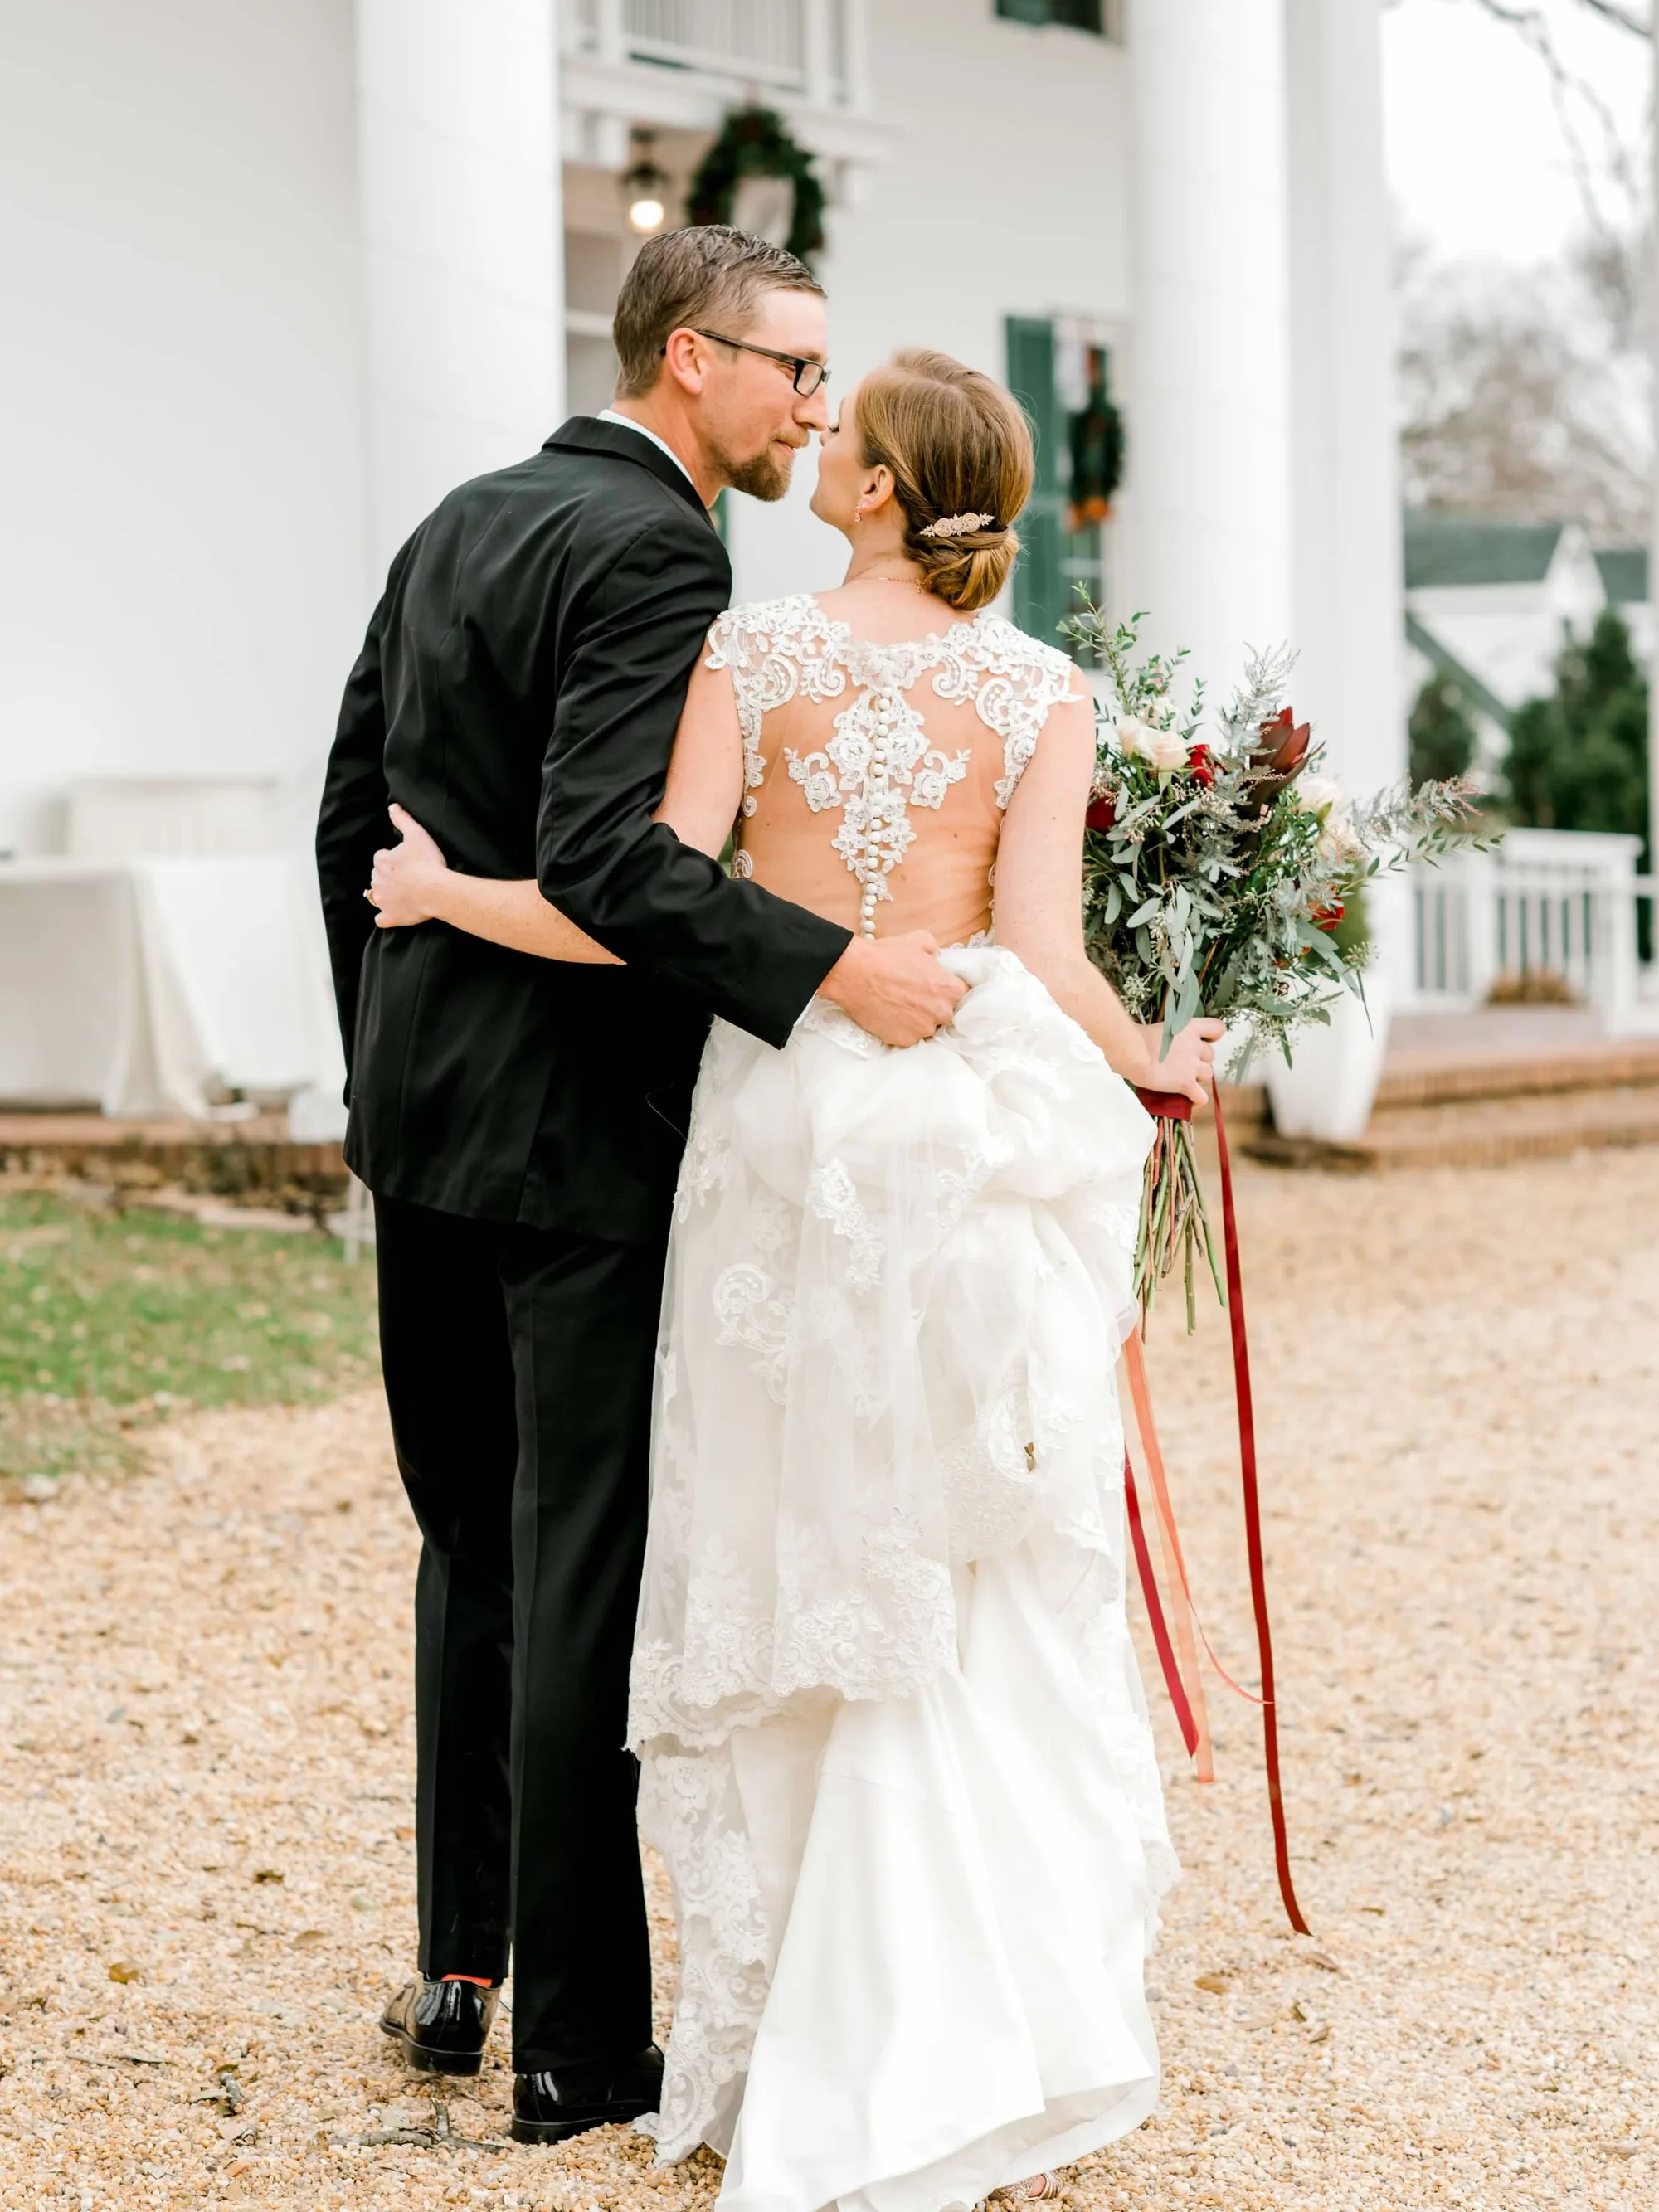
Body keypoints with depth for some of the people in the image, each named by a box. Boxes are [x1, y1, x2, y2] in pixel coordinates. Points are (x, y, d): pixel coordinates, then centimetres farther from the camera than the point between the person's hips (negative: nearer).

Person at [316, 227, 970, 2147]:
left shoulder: (463, 523, 13)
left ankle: (456, 1969, 25)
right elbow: (601, 854, -26)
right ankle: (580, 2047, 5)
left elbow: (355, 817, 17)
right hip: (579, 1131, -9)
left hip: (421, 1117, 9)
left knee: (477, 1547, 19)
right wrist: (830, 970, -28)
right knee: (584, 1579, -2)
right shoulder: (654, 553, -15)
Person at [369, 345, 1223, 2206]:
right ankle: (969, 2053, 6)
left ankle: (781, 2053, 15)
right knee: (981, 1610, 8)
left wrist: (442, 893, 5)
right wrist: (1149, 1064, 13)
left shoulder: (753, 653, -3)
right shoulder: (1042, 693, -1)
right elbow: (1044, 951, -7)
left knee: (788, 1582, 10)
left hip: (789, 1121, 0)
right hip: (979, 1125, 0)